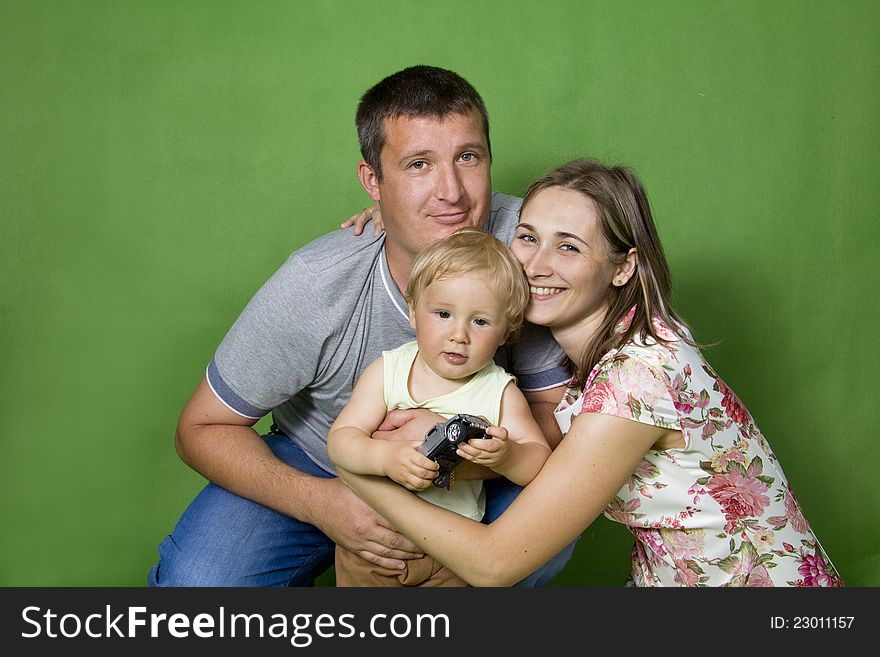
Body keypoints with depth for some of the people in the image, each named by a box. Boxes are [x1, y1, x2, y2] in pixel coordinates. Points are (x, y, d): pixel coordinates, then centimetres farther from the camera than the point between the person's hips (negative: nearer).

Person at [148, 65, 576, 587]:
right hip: (319, 465, -1)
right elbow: (202, 429, -15)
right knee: (194, 579, -24)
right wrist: (320, 502, -31)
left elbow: (556, 412, -16)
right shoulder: (312, 286, -27)